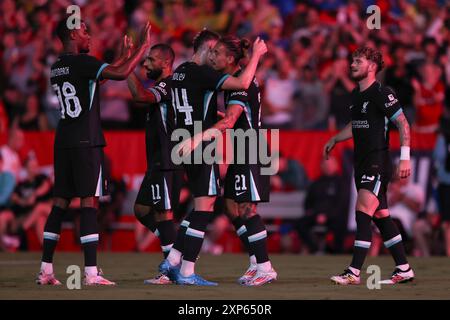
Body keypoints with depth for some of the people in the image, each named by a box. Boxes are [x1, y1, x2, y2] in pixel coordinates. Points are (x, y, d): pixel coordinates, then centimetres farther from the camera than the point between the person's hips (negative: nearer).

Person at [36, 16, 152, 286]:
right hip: (86, 141, -8)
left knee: (61, 203, 9)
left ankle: (46, 270, 8)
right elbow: (121, 74, -22)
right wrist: (144, 47, -11)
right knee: (90, 202, -8)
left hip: (63, 142, 8)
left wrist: (124, 57, 32)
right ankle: (91, 273, -12)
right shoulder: (82, 62, -11)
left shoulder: (57, 68, 15)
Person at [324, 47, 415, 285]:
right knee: (381, 216, 10)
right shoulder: (356, 95, 14)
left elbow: (403, 124, -14)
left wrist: (405, 158, -20)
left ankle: (354, 272, -21)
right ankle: (404, 269, 17)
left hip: (378, 164, -9)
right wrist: (335, 139, 27)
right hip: (362, 164, 9)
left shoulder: (381, 93, -12)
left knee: (363, 212, -17)